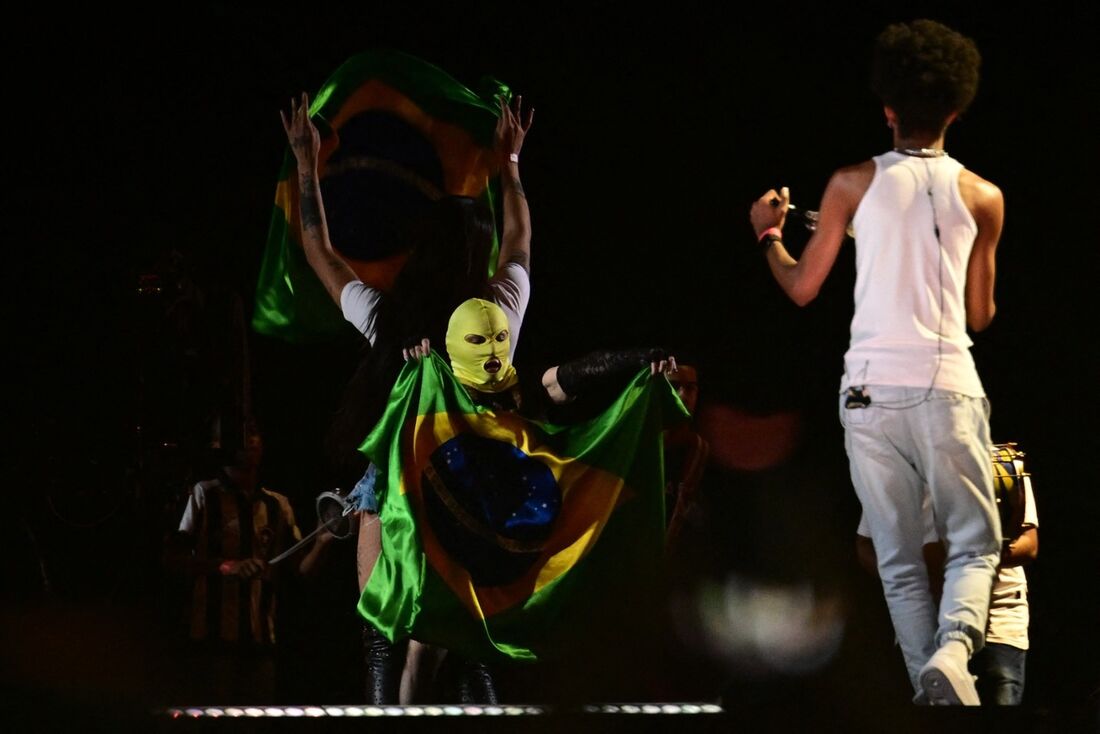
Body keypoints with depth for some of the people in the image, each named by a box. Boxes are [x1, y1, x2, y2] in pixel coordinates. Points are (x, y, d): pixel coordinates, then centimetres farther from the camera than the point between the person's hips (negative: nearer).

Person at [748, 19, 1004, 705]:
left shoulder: (854, 185, 4)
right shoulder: (981, 197, 5)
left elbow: (802, 287, 11)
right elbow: (980, 314, 12)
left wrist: (769, 233, 29)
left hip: (871, 386, 1)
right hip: (947, 384, -1)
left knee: (900, 559, 7)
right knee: (975, 543, 5)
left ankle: (928, 680, -4)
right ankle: (954, 647, -24)